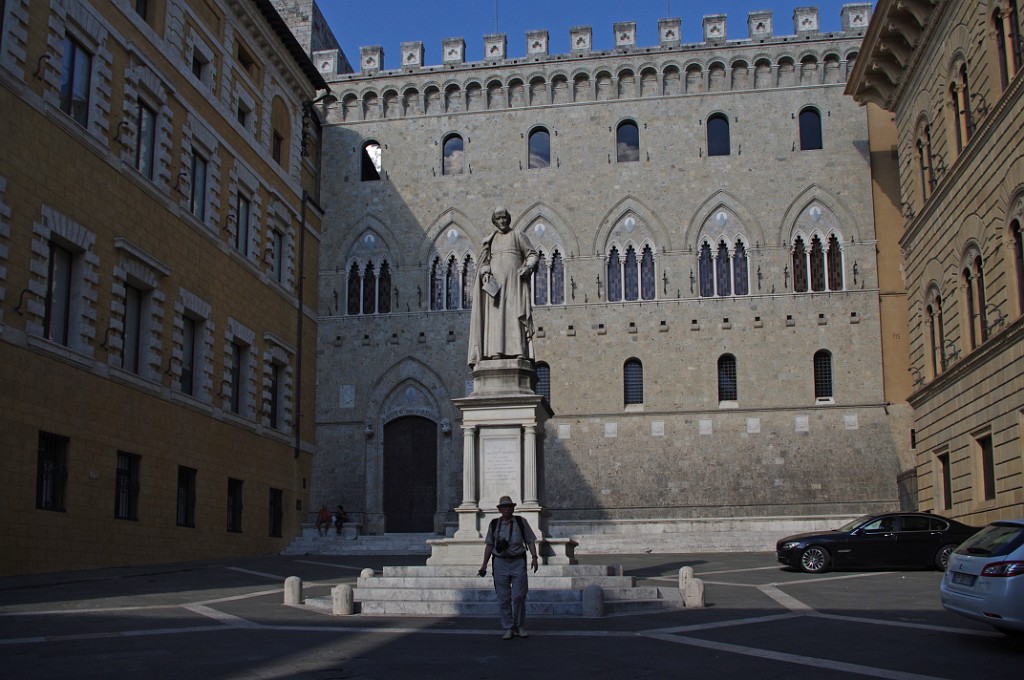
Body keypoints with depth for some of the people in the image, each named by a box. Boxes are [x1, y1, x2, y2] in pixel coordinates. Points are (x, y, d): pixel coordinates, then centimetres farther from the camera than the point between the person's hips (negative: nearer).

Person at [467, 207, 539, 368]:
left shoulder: (518, 235, 12)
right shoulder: (489, 240, 19)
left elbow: (532, 255, 7)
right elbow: (484, 261, 12)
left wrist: (528, 267, -13)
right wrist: (485, 273, -9)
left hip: (515, 282, -2)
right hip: (495, 283, 2)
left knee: (516, 315, -13)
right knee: (496, 317, -10)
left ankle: (520, 352, -21)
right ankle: (496, 353, -18)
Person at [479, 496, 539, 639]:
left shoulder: (521, 522, 4)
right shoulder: (494, 524, 8)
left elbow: (530, 541, 6)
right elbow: (489, 545, 13)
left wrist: (534, 558, -7)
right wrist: (484, 564, 9)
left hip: (518, 562, -1)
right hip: (500, 563, 2)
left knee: (518, 597, -4)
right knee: (503, 598, 1)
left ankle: (520, 627, 13)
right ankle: (508, 629, 11)